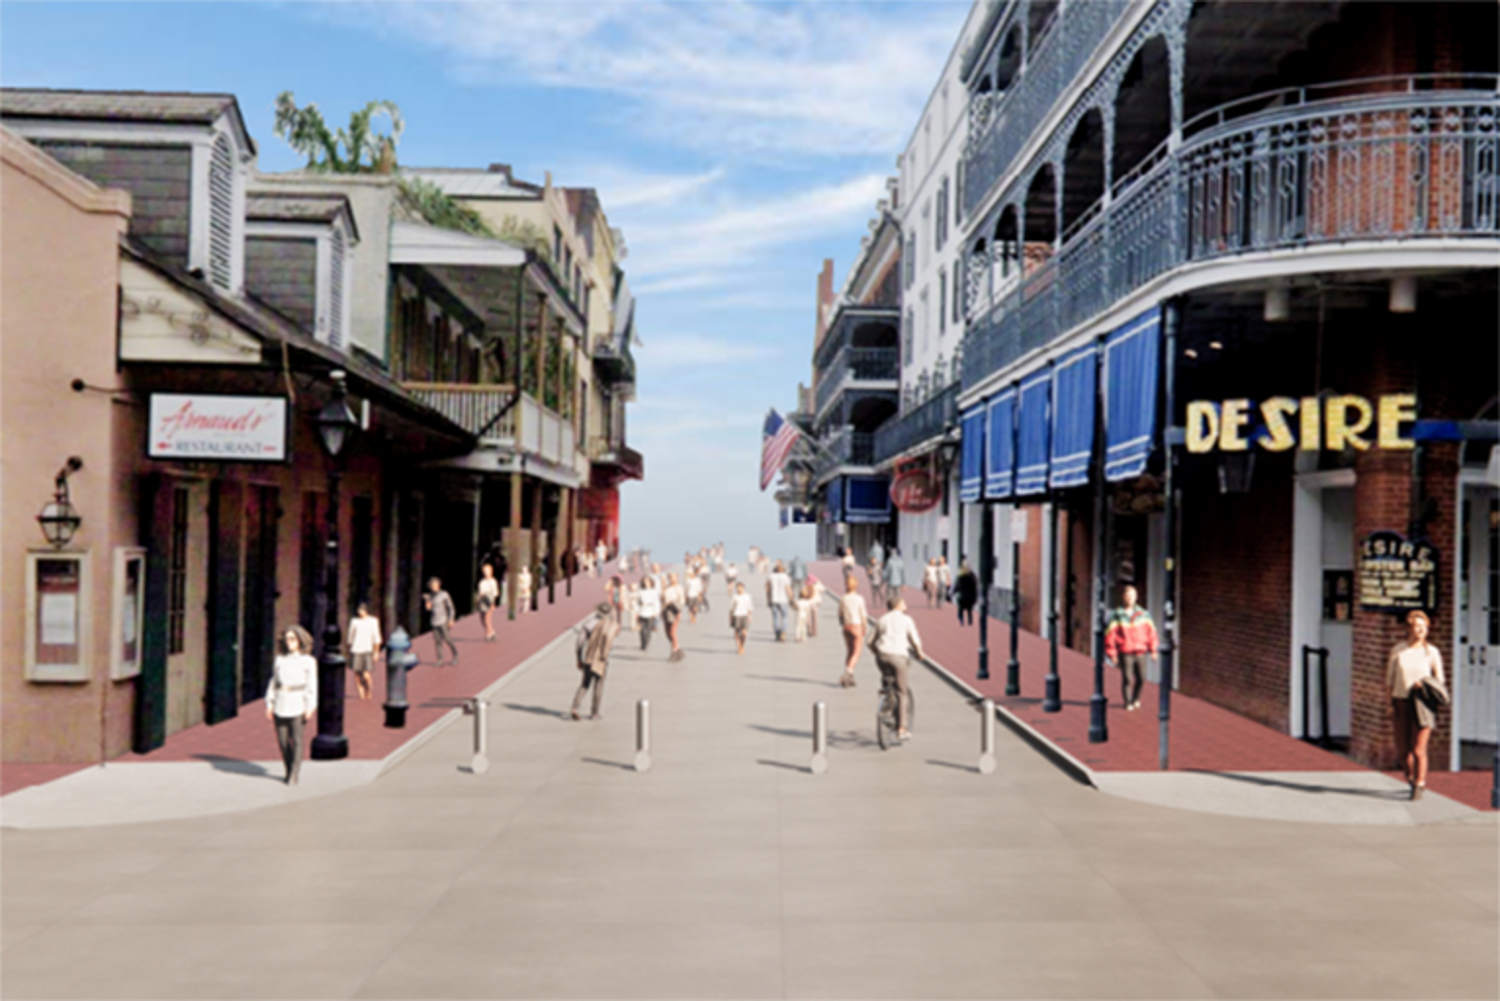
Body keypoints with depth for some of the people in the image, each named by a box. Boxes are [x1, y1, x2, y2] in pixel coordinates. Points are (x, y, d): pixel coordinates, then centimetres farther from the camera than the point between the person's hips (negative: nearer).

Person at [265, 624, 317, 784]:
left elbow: (312, 685, 0)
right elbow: (273, 682, 14)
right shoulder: (279, 660, 11)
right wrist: (269, 704, 8)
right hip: (280, 704, 3)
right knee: (282, 740, 4)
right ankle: (289, 771, 20)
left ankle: (294, 775, 3)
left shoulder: (308, 661, 2)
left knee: (296, 740, -4)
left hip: (298, 705, -3)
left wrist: (310, 707, -7)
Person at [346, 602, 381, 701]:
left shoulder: (373, 621, -1)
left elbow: (376, 638, 0)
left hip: (368, 651, -3)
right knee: (357, 675, -2)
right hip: (356, 651, 3)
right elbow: (351, 637, 14)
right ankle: (361, 694, 15)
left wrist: (376, 652, -4)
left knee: (366, 676, -11)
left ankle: (368, 694, 12)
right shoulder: (354, 621, 6)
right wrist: (349, 651, 14)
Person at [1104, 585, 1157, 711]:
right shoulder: (1117, 615, -3)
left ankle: (1136, 698, 27)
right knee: (1127, 678, -5)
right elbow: (1109, 634, -3)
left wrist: (1153, 649, 4)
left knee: (1141, 678, 2)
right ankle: (1127, 703, 10)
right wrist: (1111, 653, -4)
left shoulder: (1143, 614, 6)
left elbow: (1151, 632, 8)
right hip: (1125, 653, -3)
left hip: (1140, 652, 3)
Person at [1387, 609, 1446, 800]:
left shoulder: (1432, 652, 1)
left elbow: (1439, 680, 9)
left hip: (1422, 705, -2)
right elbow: (1390, 679, 9)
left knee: (1418, 749, -9)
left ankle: (1419, 786, 4)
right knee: (1402, 748, 9)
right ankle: (1411, 775, 36)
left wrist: (1424, 685, -11)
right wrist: (1390, 704, 3)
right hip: (1401, 703, 2)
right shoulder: (1397, 650, 4)